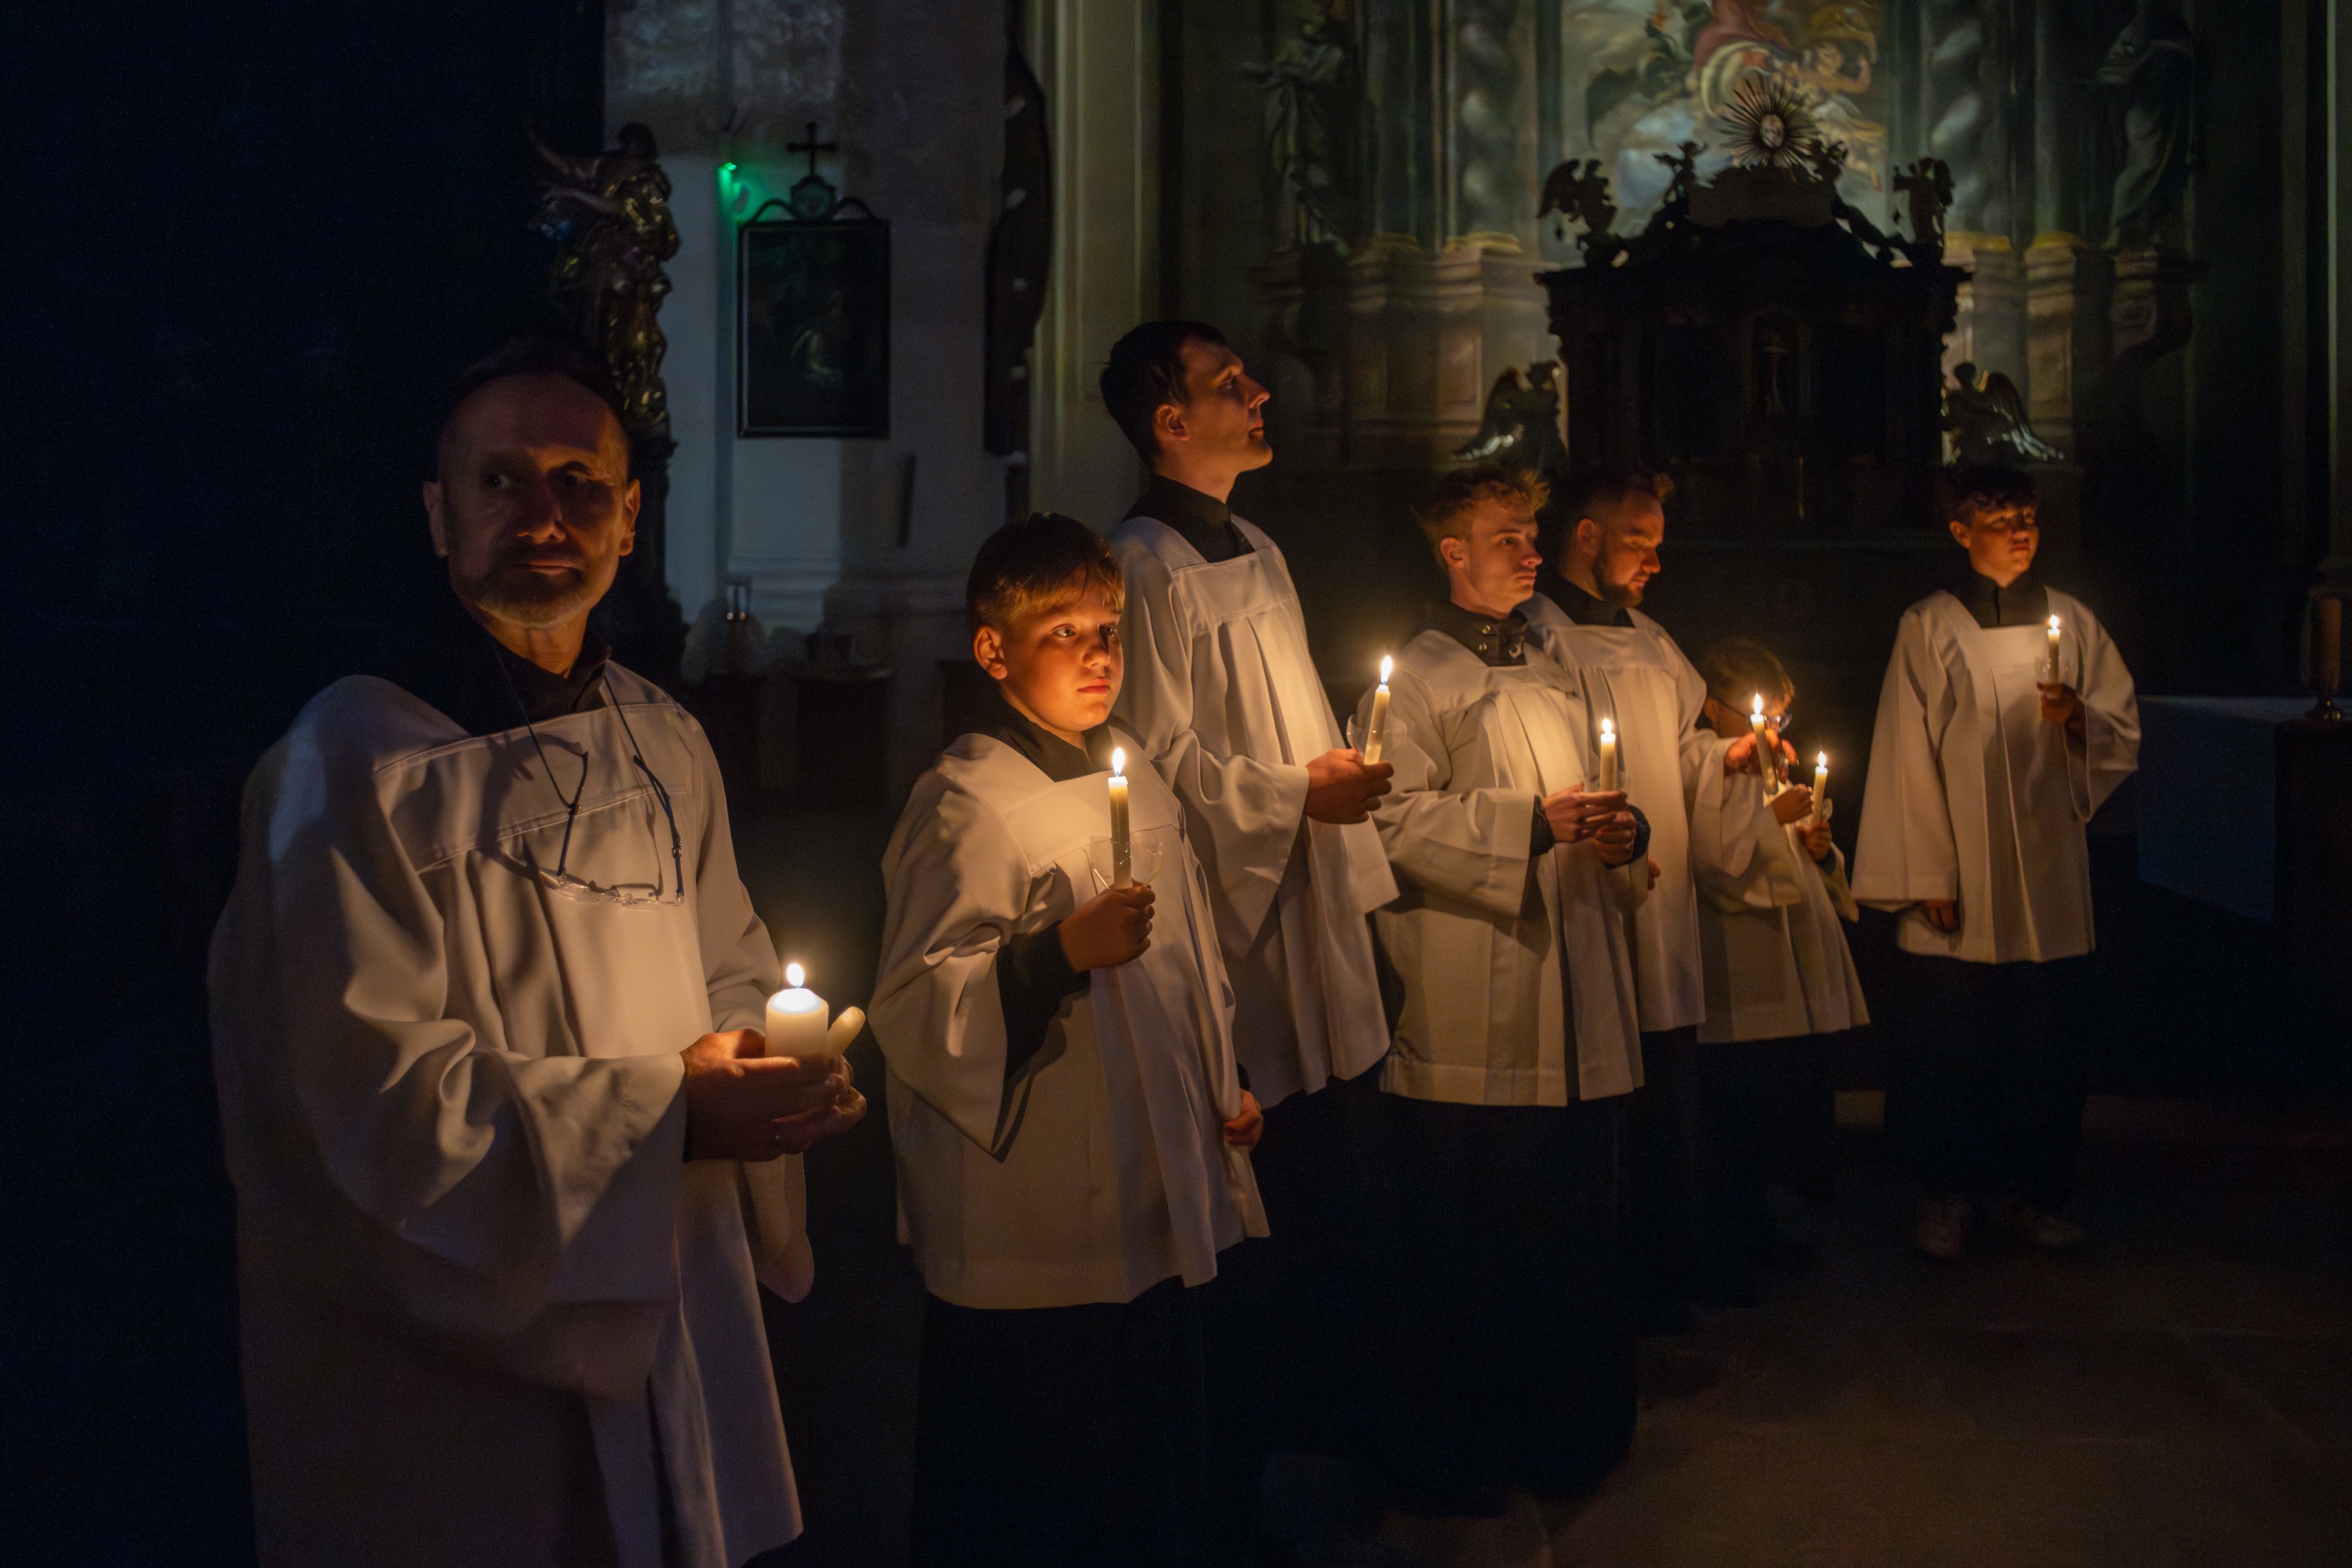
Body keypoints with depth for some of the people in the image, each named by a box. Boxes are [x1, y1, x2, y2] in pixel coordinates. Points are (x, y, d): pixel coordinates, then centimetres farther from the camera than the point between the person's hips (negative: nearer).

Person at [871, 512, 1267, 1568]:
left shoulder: (1139, 784, 11)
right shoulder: (965, 805, -15)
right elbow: (913, 1009, -22)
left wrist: (1224, 1085, 22)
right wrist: (1061, 952, -32)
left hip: (1159, 1212, 8)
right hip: (1029, 1237, -7)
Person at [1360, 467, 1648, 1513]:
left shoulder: (1550, 678, 22)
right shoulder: (1413, 677, -2)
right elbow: (1397, 821, -15)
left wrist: (1620, 834, 6)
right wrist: (1533, 823, -19)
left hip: (1576, 1018, 7)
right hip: (1470, 1026, -7)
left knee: (1572, 1234, 11)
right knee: (1463, 1250, 0)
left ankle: (1560, 1433, 27)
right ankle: (1439, 1458, 14)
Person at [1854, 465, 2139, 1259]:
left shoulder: (2072, 622, 11)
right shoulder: (1928, 627, 2)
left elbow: (2125, 734, 12)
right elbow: (1907, 754, -2)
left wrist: (2081, 720, -12)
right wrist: (1926, 875, -8)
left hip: (2048, 870, 3)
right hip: (1960, 878, -3)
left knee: (2045, 1040, 6)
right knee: (1949, 1041, 0)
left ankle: (2030, 1189, 21)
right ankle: (1947, 1193, 15)